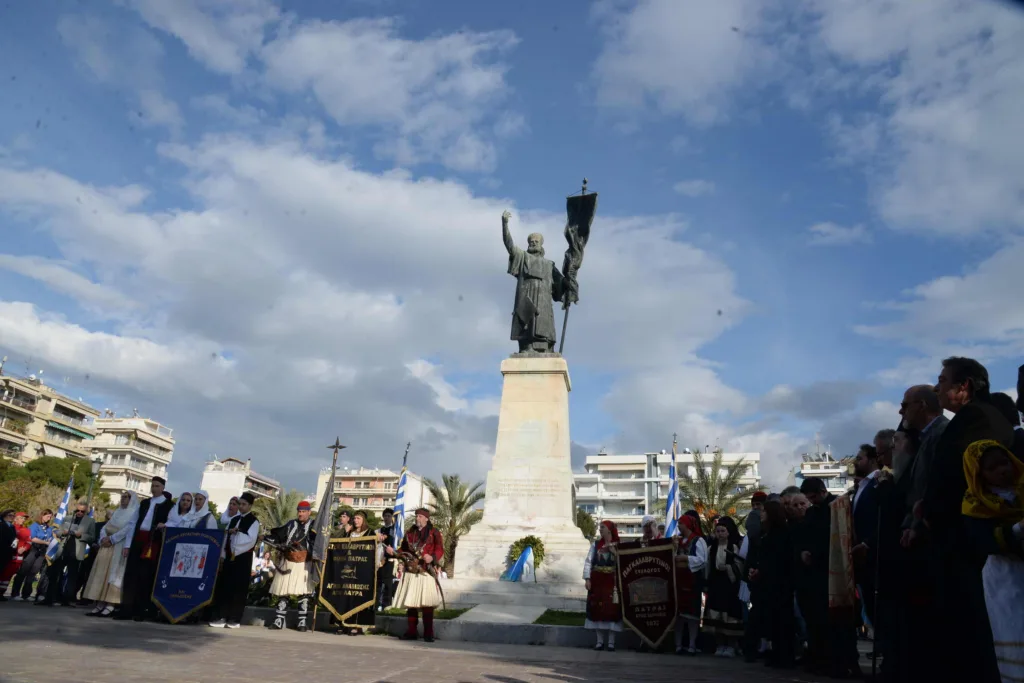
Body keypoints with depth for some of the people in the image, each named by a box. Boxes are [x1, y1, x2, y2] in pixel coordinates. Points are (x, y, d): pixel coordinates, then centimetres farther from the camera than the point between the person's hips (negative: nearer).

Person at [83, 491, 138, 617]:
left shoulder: (134, 512, -1)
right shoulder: (117, 512, 22)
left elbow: (129, 529, -14)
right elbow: (105, 527, 15)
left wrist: (112, 539, -17)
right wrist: (103, 538, -5)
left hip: (120, 548, -7)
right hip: (107, 546, 7)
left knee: (114, 574, -11)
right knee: (102, 574, 0)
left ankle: (110, 605, -13)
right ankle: (100, 604, 0)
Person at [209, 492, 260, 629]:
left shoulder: (254, 521, -5)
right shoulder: (234, 519, 14)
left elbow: (251, 540, -15)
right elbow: (226, 537, 12)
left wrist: (236, 532, -13)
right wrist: (223, 555, 3)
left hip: (243, 559, -6)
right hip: (229, 557, 6)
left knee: (239, 588, -2)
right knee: (223, 586, 3)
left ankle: (235, 619, 6)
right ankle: (221, 617, 9)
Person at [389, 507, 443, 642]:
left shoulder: (434, 533, 2)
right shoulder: (410, 533, 16)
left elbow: (440, 550, -6)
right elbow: (403, 550, 21)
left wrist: (432, 557, -24)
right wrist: (393, 551, 3)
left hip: (426, 572, -5)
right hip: (410, 572, 5)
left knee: (426, 604, -6)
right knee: (410, 602, 6)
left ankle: (428, 634, 1)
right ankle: (411, 632, 15)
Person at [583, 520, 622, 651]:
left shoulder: (618, 546, -2)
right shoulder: (596, 545, 5)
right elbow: (588, 561, 2)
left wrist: (615, 553, -18)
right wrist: (587, 579, -5)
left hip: (612, 582, -2)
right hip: (597, 581, 3)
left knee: (612, 609, -1)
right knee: (597, 609, 4)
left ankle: (611, 642, 9)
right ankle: (600, 641, 15)